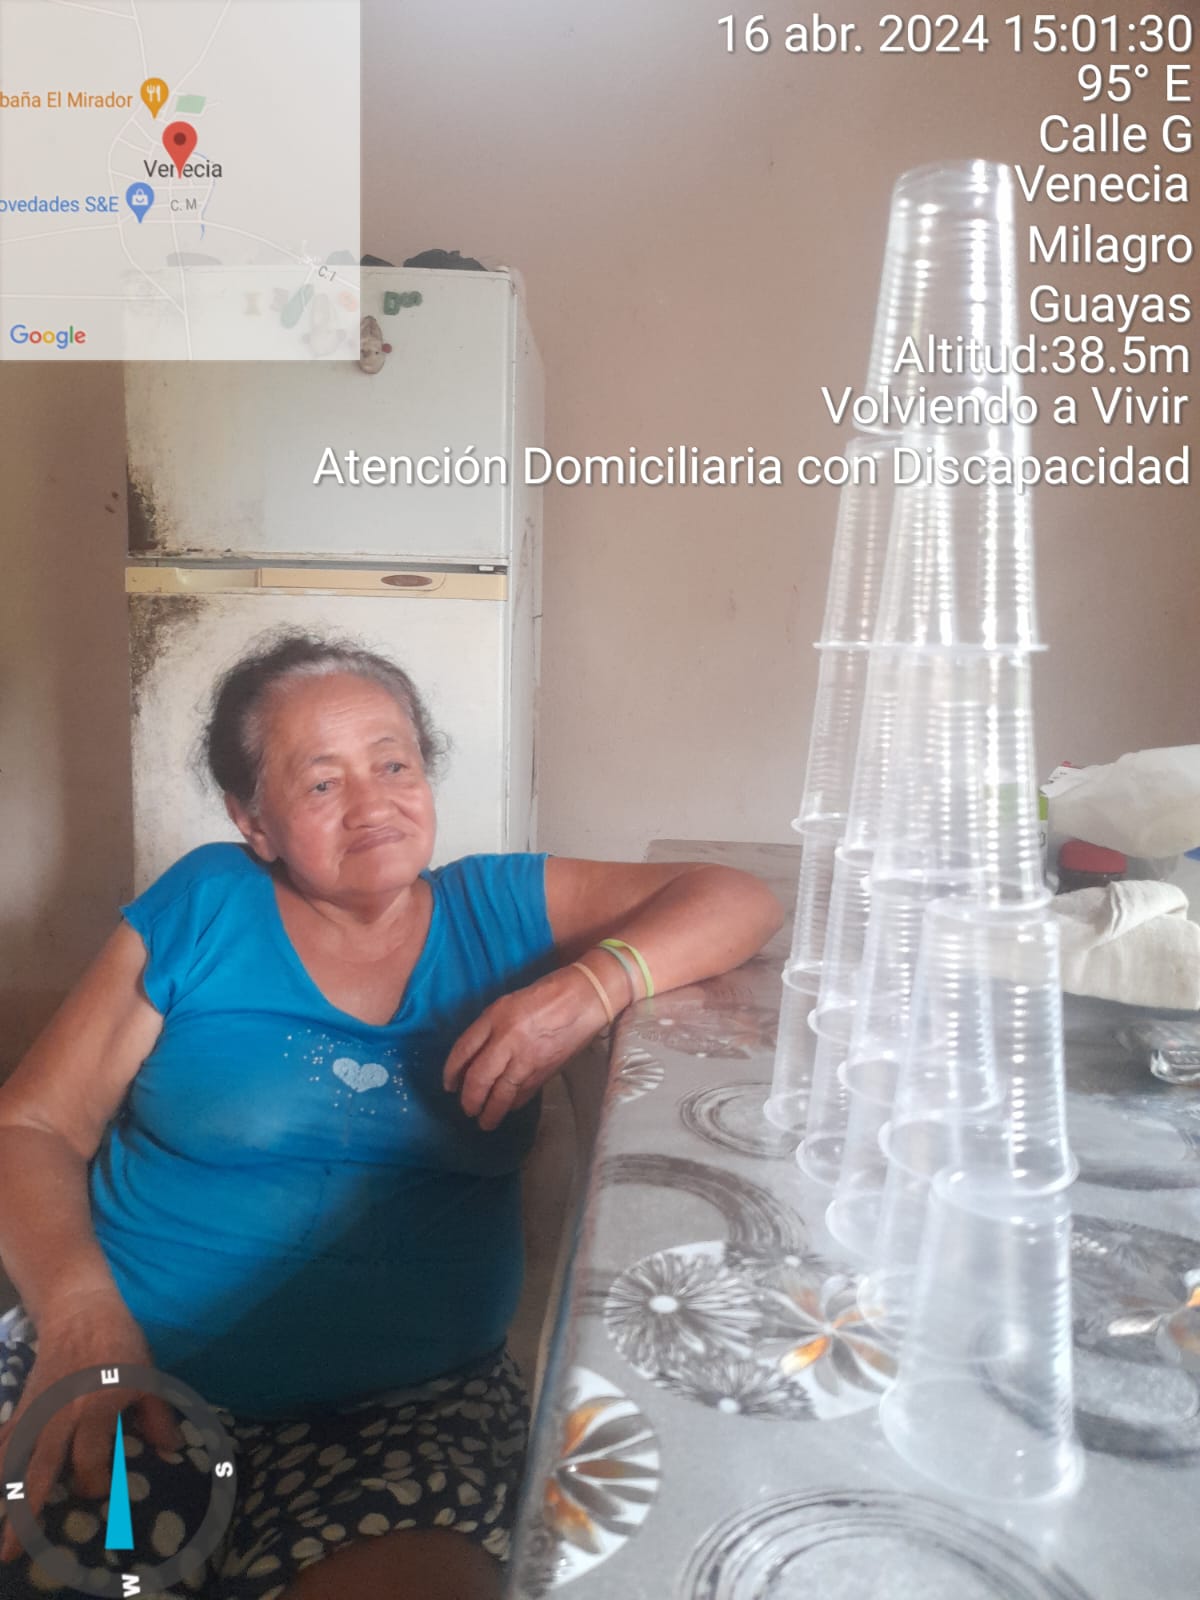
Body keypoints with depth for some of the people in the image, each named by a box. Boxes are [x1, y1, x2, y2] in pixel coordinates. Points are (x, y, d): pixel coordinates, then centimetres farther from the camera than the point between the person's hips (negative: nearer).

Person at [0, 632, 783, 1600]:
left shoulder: (497, 910, 6)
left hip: (407, 1409, 0)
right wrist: (78, 1311, -16)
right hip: (137, 1376, 1)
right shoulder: (202, 908, 4)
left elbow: (740, 901, 2)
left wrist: (592, 984, -16)